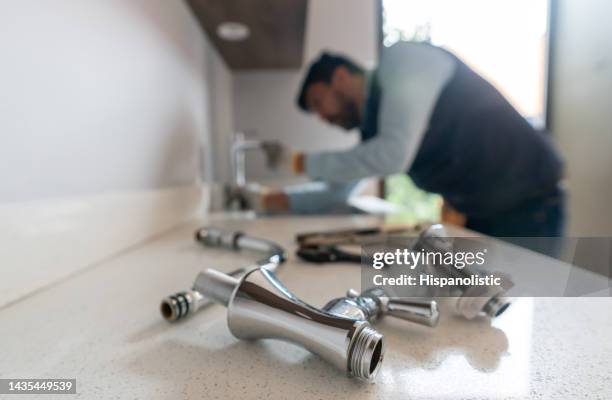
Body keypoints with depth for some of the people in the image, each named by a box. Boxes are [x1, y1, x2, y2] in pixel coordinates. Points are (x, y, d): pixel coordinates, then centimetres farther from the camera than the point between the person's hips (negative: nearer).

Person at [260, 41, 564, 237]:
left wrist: (302, 163, -16)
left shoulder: (401, 61, -14)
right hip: (478, 214, 8)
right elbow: (338, 191, 17)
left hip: (527, 204, -7)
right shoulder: (371, 126, 9)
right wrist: (278, 200, 4)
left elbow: (392, 155, -28)